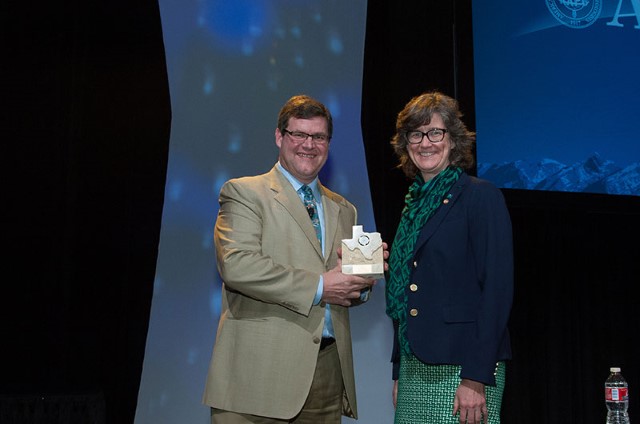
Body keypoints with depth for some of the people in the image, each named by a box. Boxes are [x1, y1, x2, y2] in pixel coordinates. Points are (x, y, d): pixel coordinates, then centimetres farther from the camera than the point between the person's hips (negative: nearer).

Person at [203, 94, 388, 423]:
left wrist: (364, 278, -3)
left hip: (328, 371, 5)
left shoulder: (343, 210, 20)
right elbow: (236, 265, -15)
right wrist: (318, 286, -15)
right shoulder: (244, 193, 1)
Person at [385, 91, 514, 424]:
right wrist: (399, 373, 15)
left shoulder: (482, 196, -6)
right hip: (414, 369, 6)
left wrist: (476, 378, -17)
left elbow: (498, 289, -13)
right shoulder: (414, 203, 14)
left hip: (461, 370, -6)